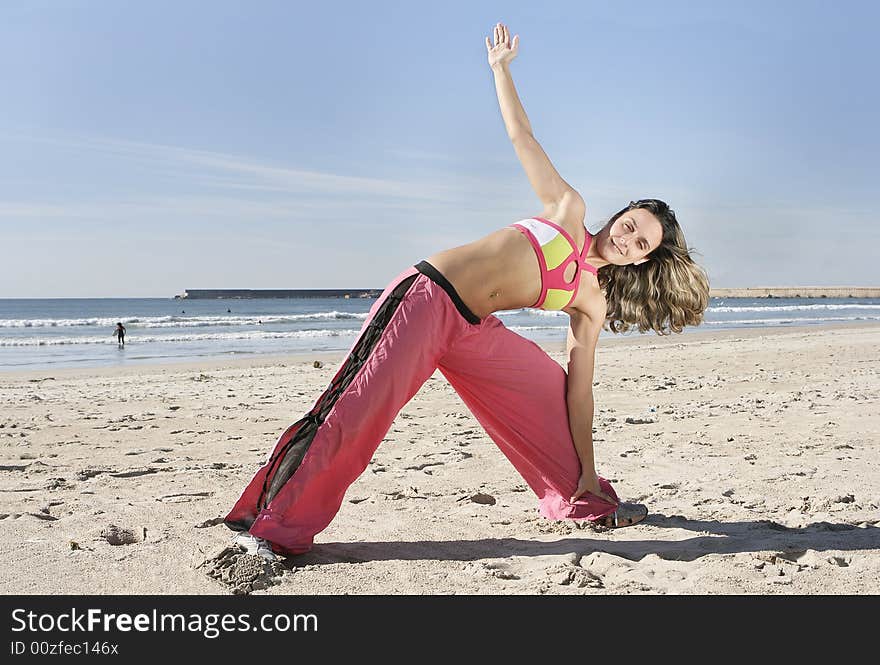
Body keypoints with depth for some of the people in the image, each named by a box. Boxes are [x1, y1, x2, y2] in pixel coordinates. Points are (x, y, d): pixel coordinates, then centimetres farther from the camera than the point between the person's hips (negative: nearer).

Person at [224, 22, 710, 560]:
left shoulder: (591, 304, 11)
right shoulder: (569, 210, 2)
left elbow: (578, 392, 11)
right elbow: (521, 134, 5)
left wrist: (588, 473, 10)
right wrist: (501, 68, 1)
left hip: (473, 331, 6)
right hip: (426, 296, -6)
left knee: (548, 389, 4)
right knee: (358, 409, -16)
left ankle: (581, 499, 24)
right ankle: (274, 524, -12)